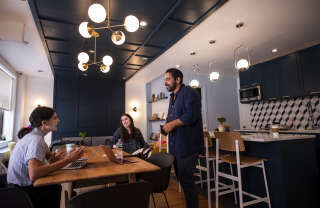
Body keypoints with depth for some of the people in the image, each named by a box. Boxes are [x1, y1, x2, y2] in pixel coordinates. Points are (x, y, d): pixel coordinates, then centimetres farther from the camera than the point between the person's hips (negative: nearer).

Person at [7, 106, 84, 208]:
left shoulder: (36, 135, 4)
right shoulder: (36, 139, -26)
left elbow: (49, 157, 6)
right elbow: (34, 174, -38)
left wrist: (55, 157, -17)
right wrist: (68, 159, -36)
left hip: (25, 185, 8)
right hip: (22, 191, -8)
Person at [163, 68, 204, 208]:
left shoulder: (189, 93, -12)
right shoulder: (172, 97, 17)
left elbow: (192, 115, -26)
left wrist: (172, 124, -20)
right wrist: (167, 126, 5)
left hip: (187, 145, -10)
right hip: (175, 145, 10)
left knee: (186, 180, -1)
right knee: (180, 177, 20)